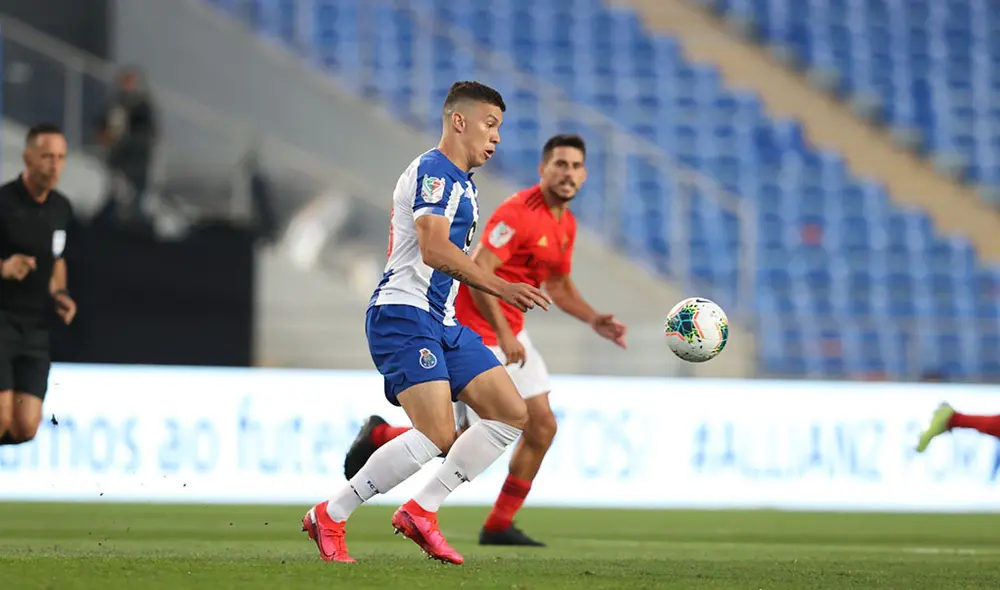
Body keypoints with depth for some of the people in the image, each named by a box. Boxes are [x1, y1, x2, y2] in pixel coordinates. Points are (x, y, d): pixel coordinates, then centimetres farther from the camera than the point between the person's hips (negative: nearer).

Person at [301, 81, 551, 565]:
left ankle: (421, 510, 1)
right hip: (404, 314, -10)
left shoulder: (459, 181, 23)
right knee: (438, 434, -21)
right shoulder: (434, 171, -10)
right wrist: (501, 288, -24)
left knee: (512, 414, 1)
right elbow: (433, 249, -23)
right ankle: (329, 516, -10)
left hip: (441, 323, 10)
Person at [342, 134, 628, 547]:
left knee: (542, 427, 4)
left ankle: (499, 527, 14)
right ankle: (380, 436, 15)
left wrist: (594, 320, 6)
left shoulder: (565, 225, 8)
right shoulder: (518, 213, -21)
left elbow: (558, 284, 22)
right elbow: (477, 272, -27)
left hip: (510, 332, 9)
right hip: (475, 332, -9)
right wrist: (503, 335, -28)